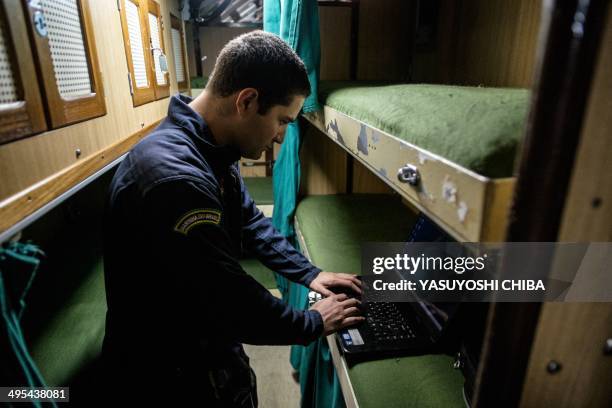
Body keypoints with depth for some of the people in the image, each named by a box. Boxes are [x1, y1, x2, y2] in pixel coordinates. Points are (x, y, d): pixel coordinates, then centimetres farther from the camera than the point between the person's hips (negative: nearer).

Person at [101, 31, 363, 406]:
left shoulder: (212, 150, -4)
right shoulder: (176, 178, -36)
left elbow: (250, 221, 8)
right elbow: (231, 300, -31)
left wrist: (309, 273, 4)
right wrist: (313, 324, -14)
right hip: (166, 365, -8)